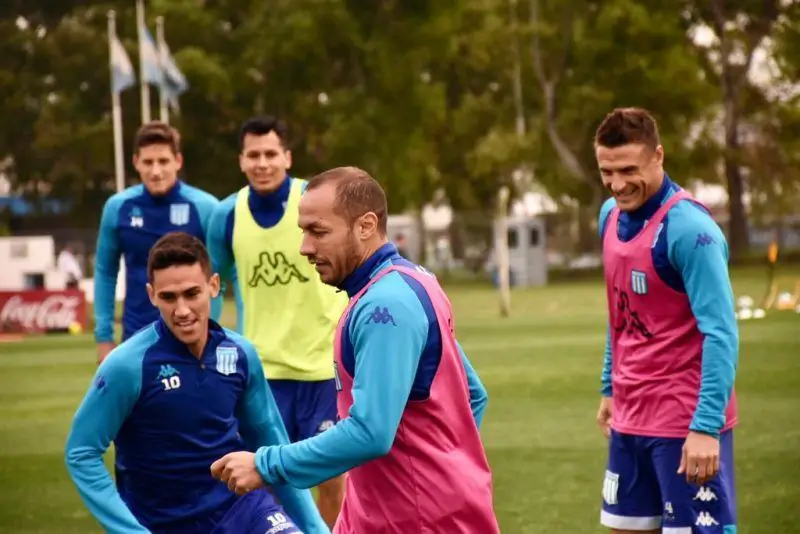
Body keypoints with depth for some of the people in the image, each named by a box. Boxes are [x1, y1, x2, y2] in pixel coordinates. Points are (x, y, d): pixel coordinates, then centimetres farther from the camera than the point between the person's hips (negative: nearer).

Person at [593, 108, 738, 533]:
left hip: (687, 423, -8)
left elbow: (721, 334, -21)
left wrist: (706, 426, -27)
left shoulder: (688, 229, -18)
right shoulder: (612, 215, 6)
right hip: (630, 418, 8)